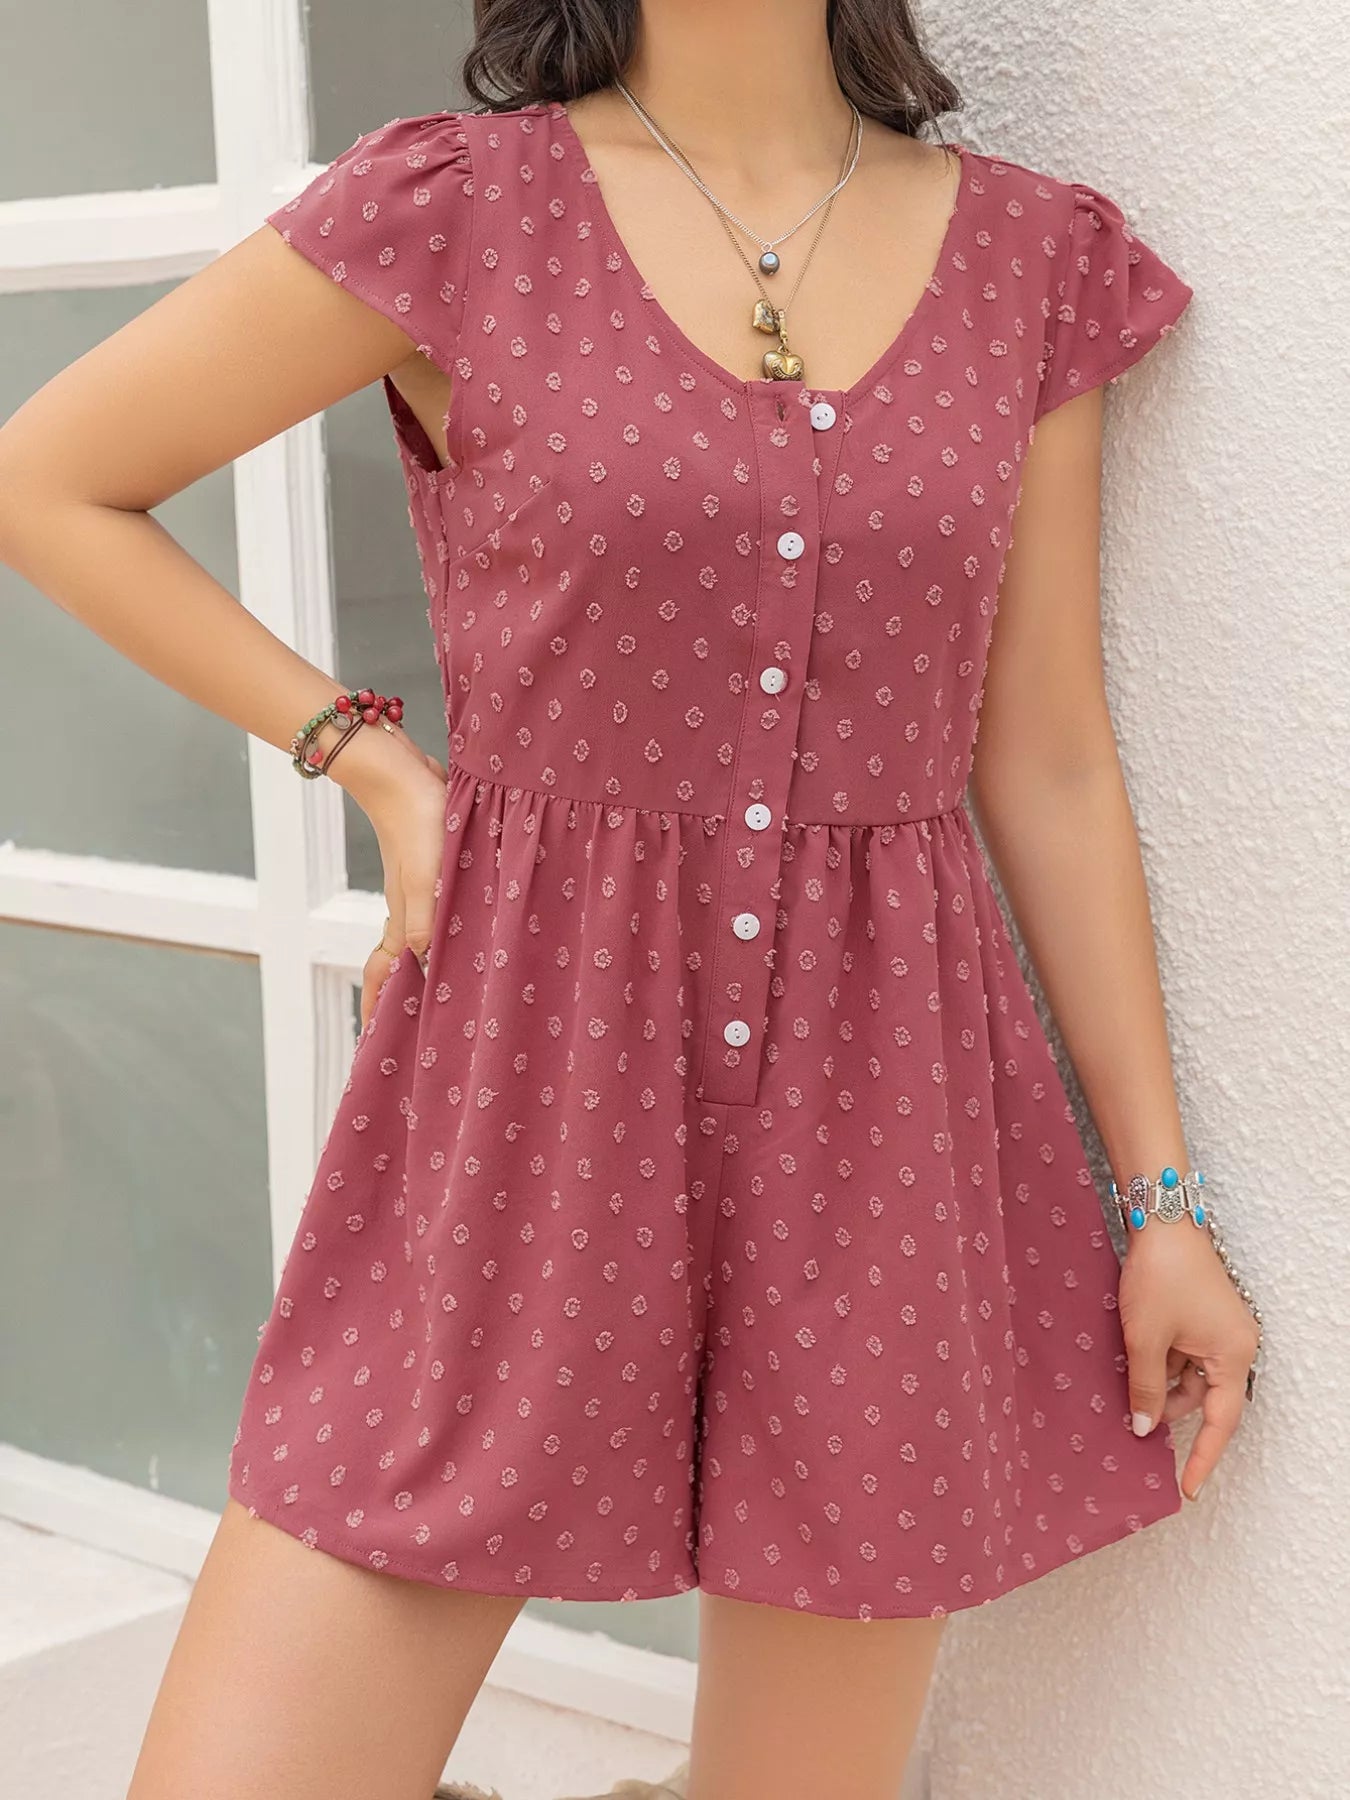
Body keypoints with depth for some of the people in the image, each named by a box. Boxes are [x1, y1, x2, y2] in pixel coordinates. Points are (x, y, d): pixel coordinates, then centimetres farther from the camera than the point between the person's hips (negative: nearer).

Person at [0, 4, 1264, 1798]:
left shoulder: (1032, 257, 5)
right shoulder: (459, 207, -3)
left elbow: (1048, 768, 8)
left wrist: (1163, 1192, 8)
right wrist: (372, 757, -1)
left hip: (878, 1114, 2)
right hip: (520, 1103, -2)